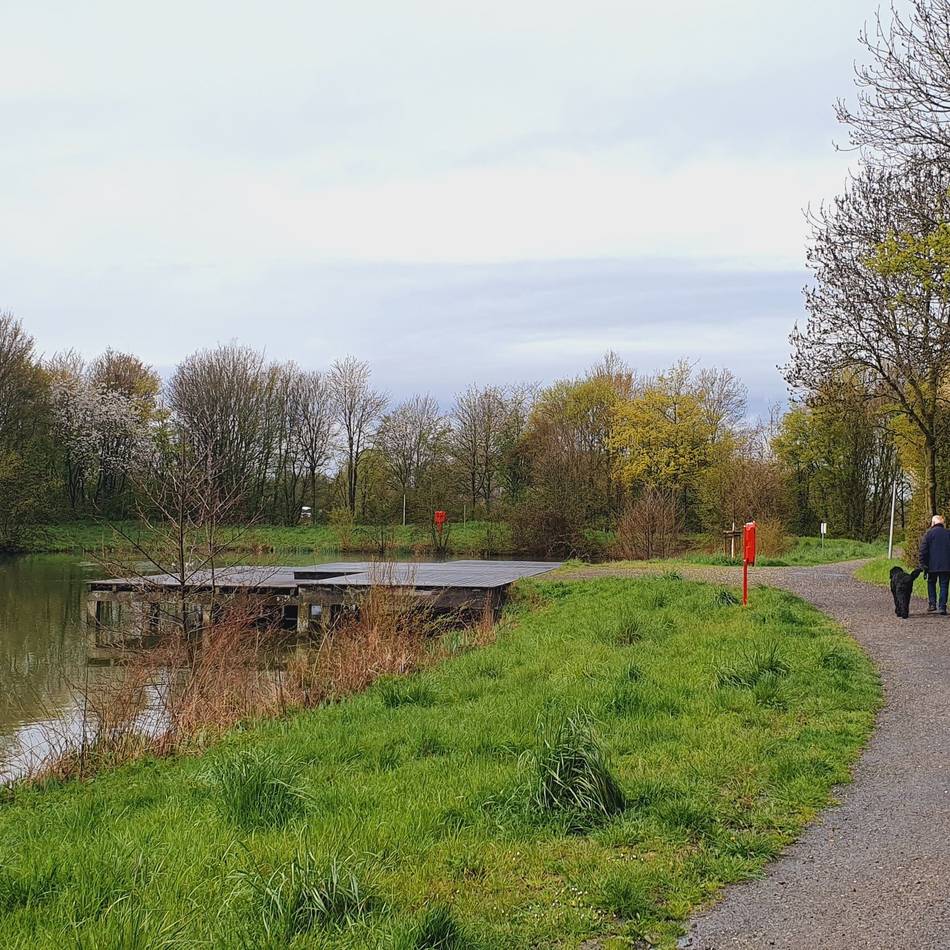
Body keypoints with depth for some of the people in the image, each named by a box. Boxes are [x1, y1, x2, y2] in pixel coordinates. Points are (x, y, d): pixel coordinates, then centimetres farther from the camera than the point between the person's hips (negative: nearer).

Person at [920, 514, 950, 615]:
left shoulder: (929, 534, -4)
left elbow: (923, 550, -6)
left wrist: (922, 564, -1)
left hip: (933, 565, -2)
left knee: (931, 583, 15)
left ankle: (932, 603, 6)